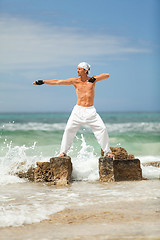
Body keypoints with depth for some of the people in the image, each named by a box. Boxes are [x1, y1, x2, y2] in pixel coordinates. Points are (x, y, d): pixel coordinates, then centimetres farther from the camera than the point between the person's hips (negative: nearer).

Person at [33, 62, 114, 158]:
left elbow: (107, 75, -2)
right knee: (69, 129, -9)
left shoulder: (92, 79, 3)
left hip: (91, 111, 0)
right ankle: (63, 152, 2)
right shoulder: (75, 81, 3)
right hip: (78, 110, 0)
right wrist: (43, 82, -5)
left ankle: (107, 151, 3)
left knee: (102, 129, -8)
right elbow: (58, 82, 0)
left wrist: (95, 78, -15)